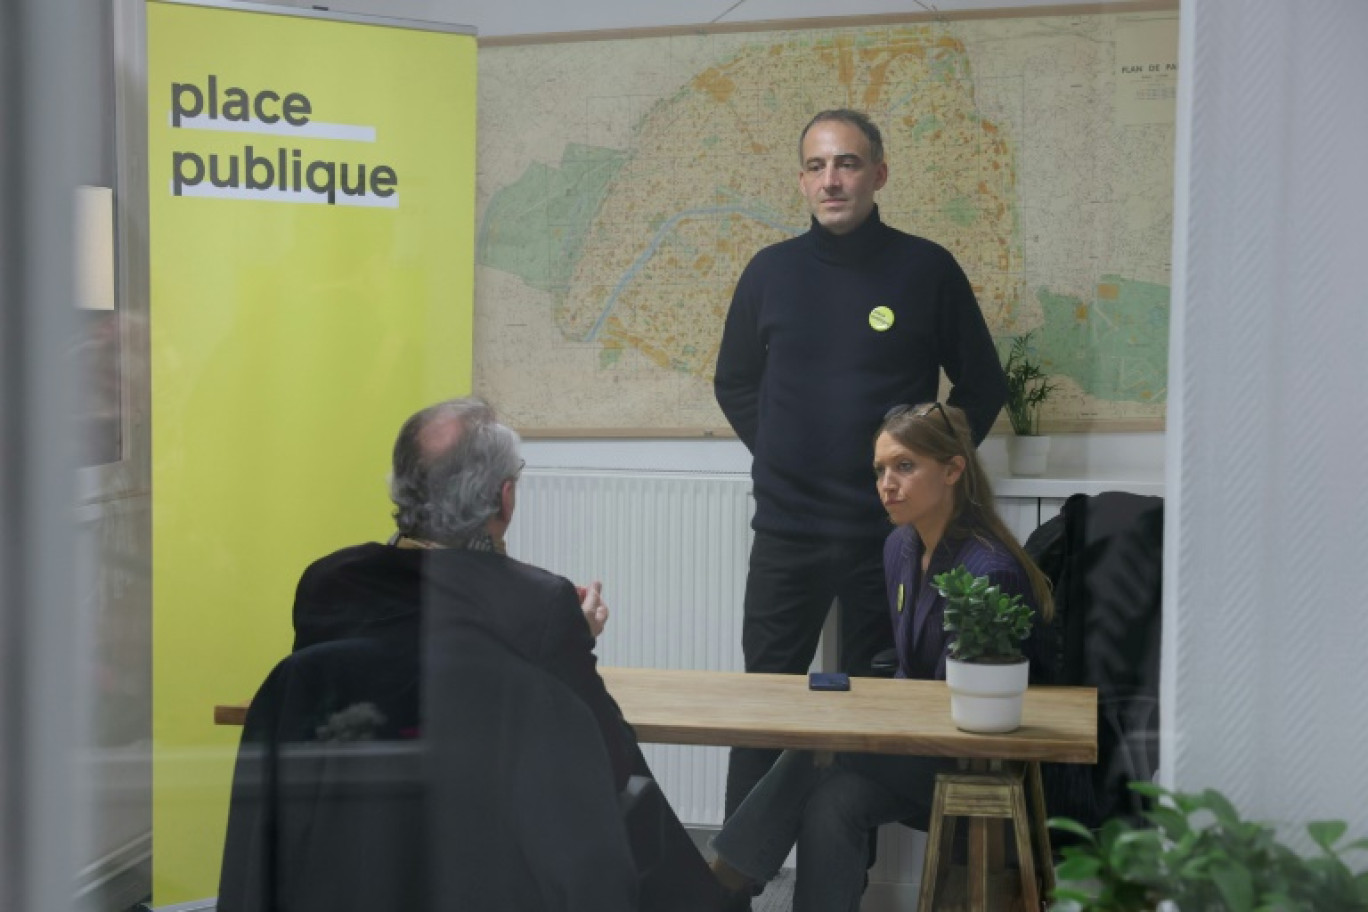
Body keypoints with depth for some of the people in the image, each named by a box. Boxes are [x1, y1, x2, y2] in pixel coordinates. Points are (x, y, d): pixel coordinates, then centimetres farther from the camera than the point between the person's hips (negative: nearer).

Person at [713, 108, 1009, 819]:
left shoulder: (926, 268, 0)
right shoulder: (771, 271, 6)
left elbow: (983, 386, 8)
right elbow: (734, 384, 18)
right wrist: (779, 456, 7)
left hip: (889, 529, -1)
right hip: (786, 527, 2)